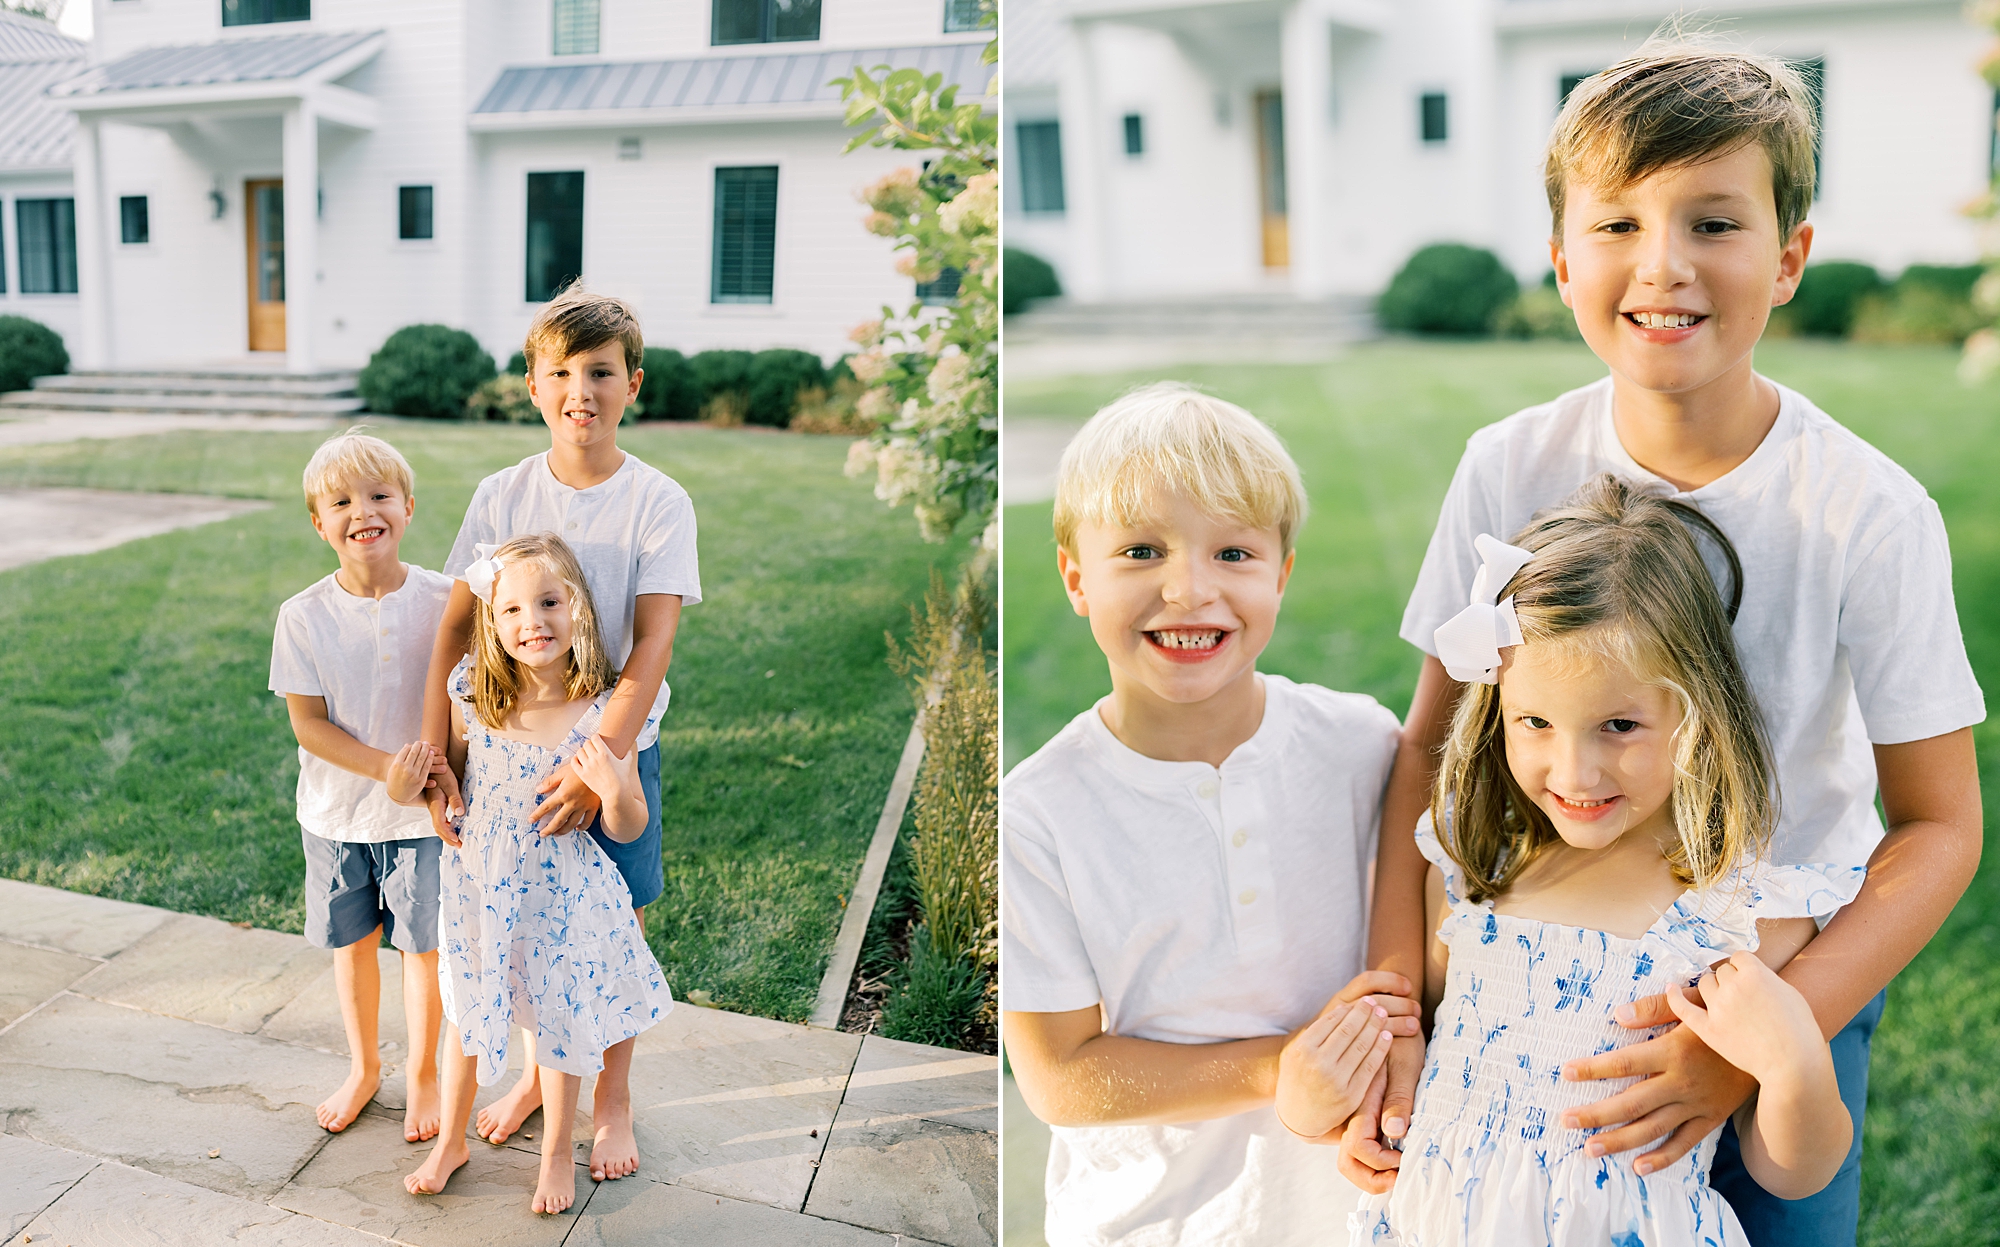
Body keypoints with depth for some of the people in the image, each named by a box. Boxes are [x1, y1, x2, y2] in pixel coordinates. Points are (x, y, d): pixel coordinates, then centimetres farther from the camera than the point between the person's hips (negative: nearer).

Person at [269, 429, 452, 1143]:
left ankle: (421, 1072, 32)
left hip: (424, 814, -1)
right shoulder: (304, 616, -11)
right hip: (336, 812, 1)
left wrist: (430, 763, -23)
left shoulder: (442, 602, -12)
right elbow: (308, 724, -10)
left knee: (423, 946, 9)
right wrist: (385, 767, -23)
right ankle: (363, 1068, 39)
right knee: (351, 943, 16)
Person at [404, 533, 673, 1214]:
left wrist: (614, 789, -31)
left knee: (558, 1024, 16)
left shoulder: (603, 711, -18)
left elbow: (628, 830, -13)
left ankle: (557, 1154, 41)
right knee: (466, 1016, 22)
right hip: (476, 887, 3)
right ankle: (450, 1142, 46)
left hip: (559, 894, -2)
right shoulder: (473, 696, -12)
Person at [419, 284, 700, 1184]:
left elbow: (652, 644, -18)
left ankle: (612, 1097, 29)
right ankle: (538, 1070, 39)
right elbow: (457, 630, -5)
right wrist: (433, 758, -14)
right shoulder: (502, 496, -4)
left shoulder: (658, 502, -12)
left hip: (618, 750, -2)